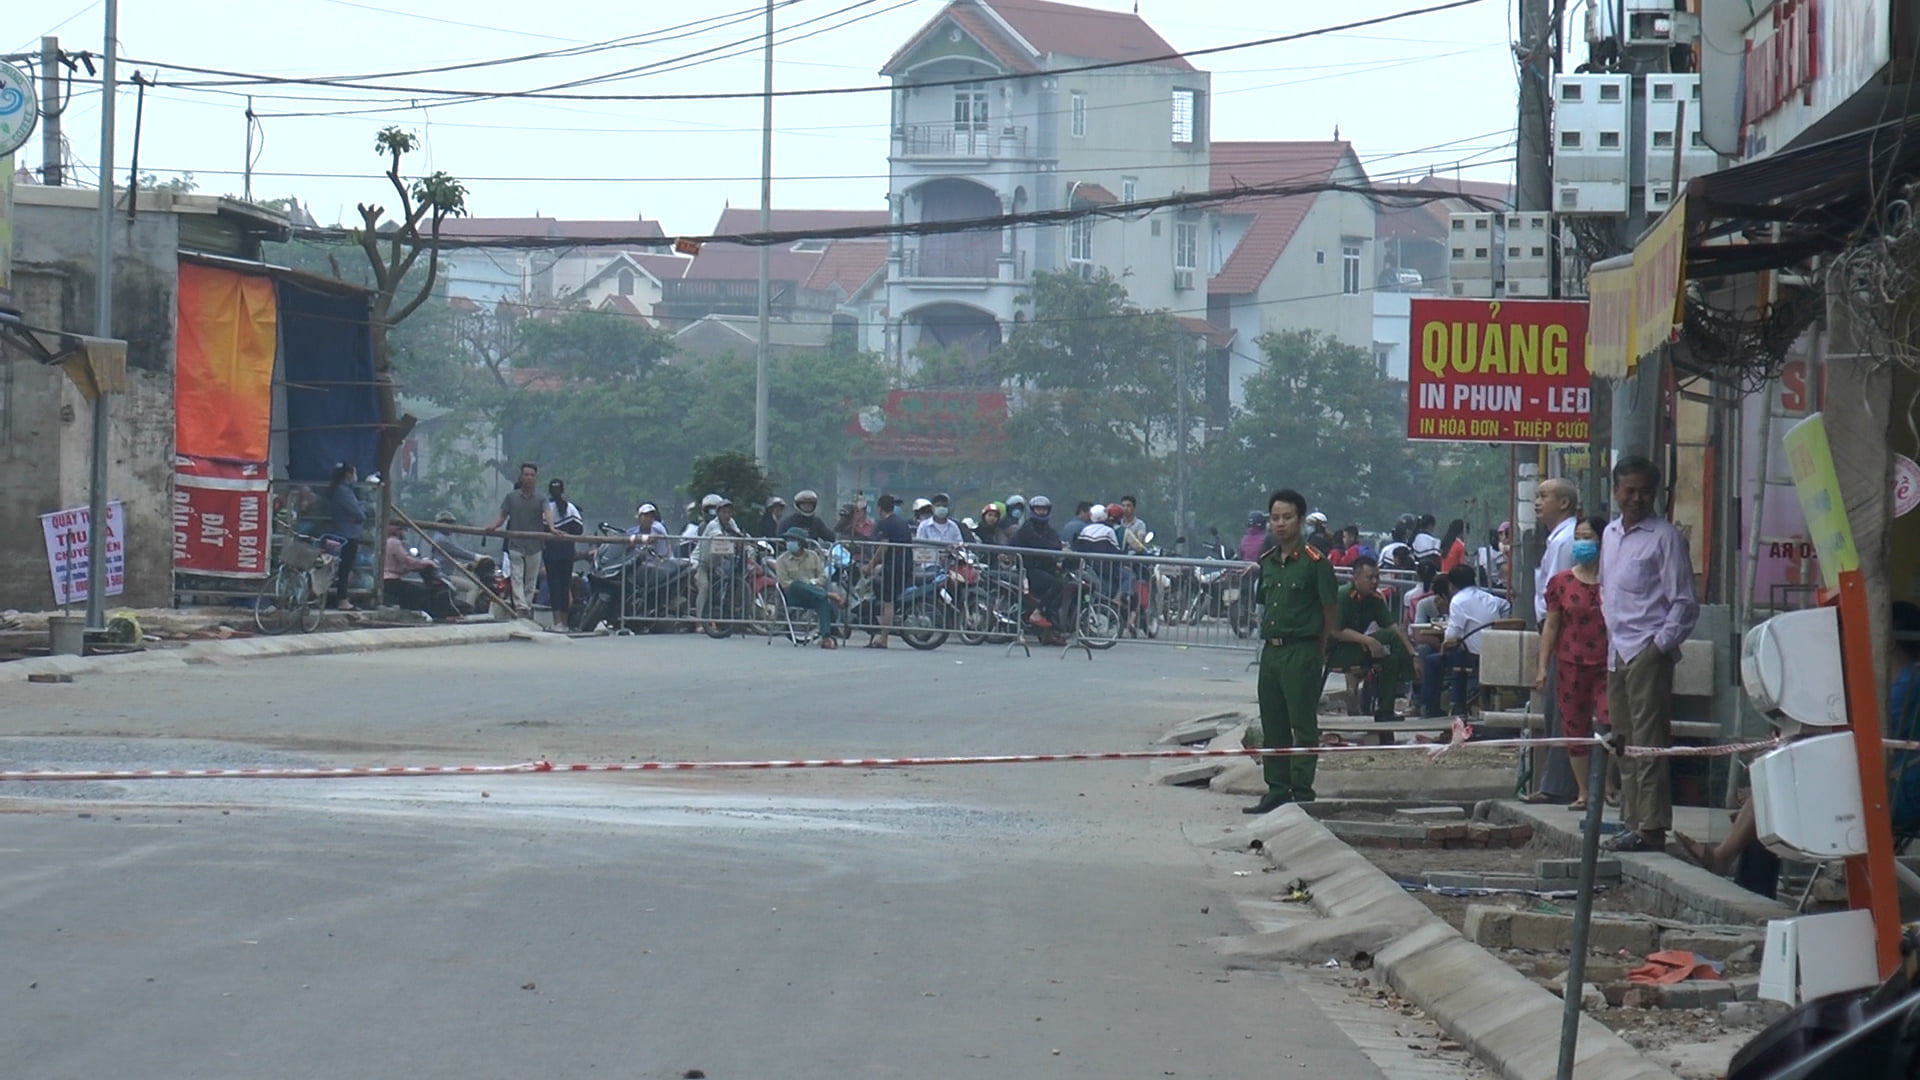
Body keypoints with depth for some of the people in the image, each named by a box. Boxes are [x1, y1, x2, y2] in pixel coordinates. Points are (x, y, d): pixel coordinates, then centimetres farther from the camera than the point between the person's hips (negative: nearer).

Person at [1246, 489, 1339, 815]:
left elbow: (1329, 610, -7)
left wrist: (1318, 654, -3)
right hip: (1271, 650, 8)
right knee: (1273, 725, 11)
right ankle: (1277, 790, 19)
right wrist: (1266, 640, 11)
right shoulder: (1267, 561, 12)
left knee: (1303, 726, -3)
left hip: (1301, 652, -8)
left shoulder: (1315, 562, -9)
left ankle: (1302, 793, 0)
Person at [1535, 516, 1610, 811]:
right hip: (1571, 665, 2)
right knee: (1574, 728, 5)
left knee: (1607, 724, -15)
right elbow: (1551, 626, 8)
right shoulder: (1561, 582, 5)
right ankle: (1583, 792, 14)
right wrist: (1542, 667, 3)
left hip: (1606, 665, -2)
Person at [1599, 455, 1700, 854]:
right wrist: (1613, 636, 15)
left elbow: (1684, 603, -9)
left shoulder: (1664, 537, -6)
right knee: (1623, 741, 10)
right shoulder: (1611, 535, 17)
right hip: (1618, 652, 8)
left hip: (1648, 652, -8)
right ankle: (1632, 820, 16)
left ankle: (1652, 827, -13)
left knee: (1648, 741, -11)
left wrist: (1662, 644, -14)